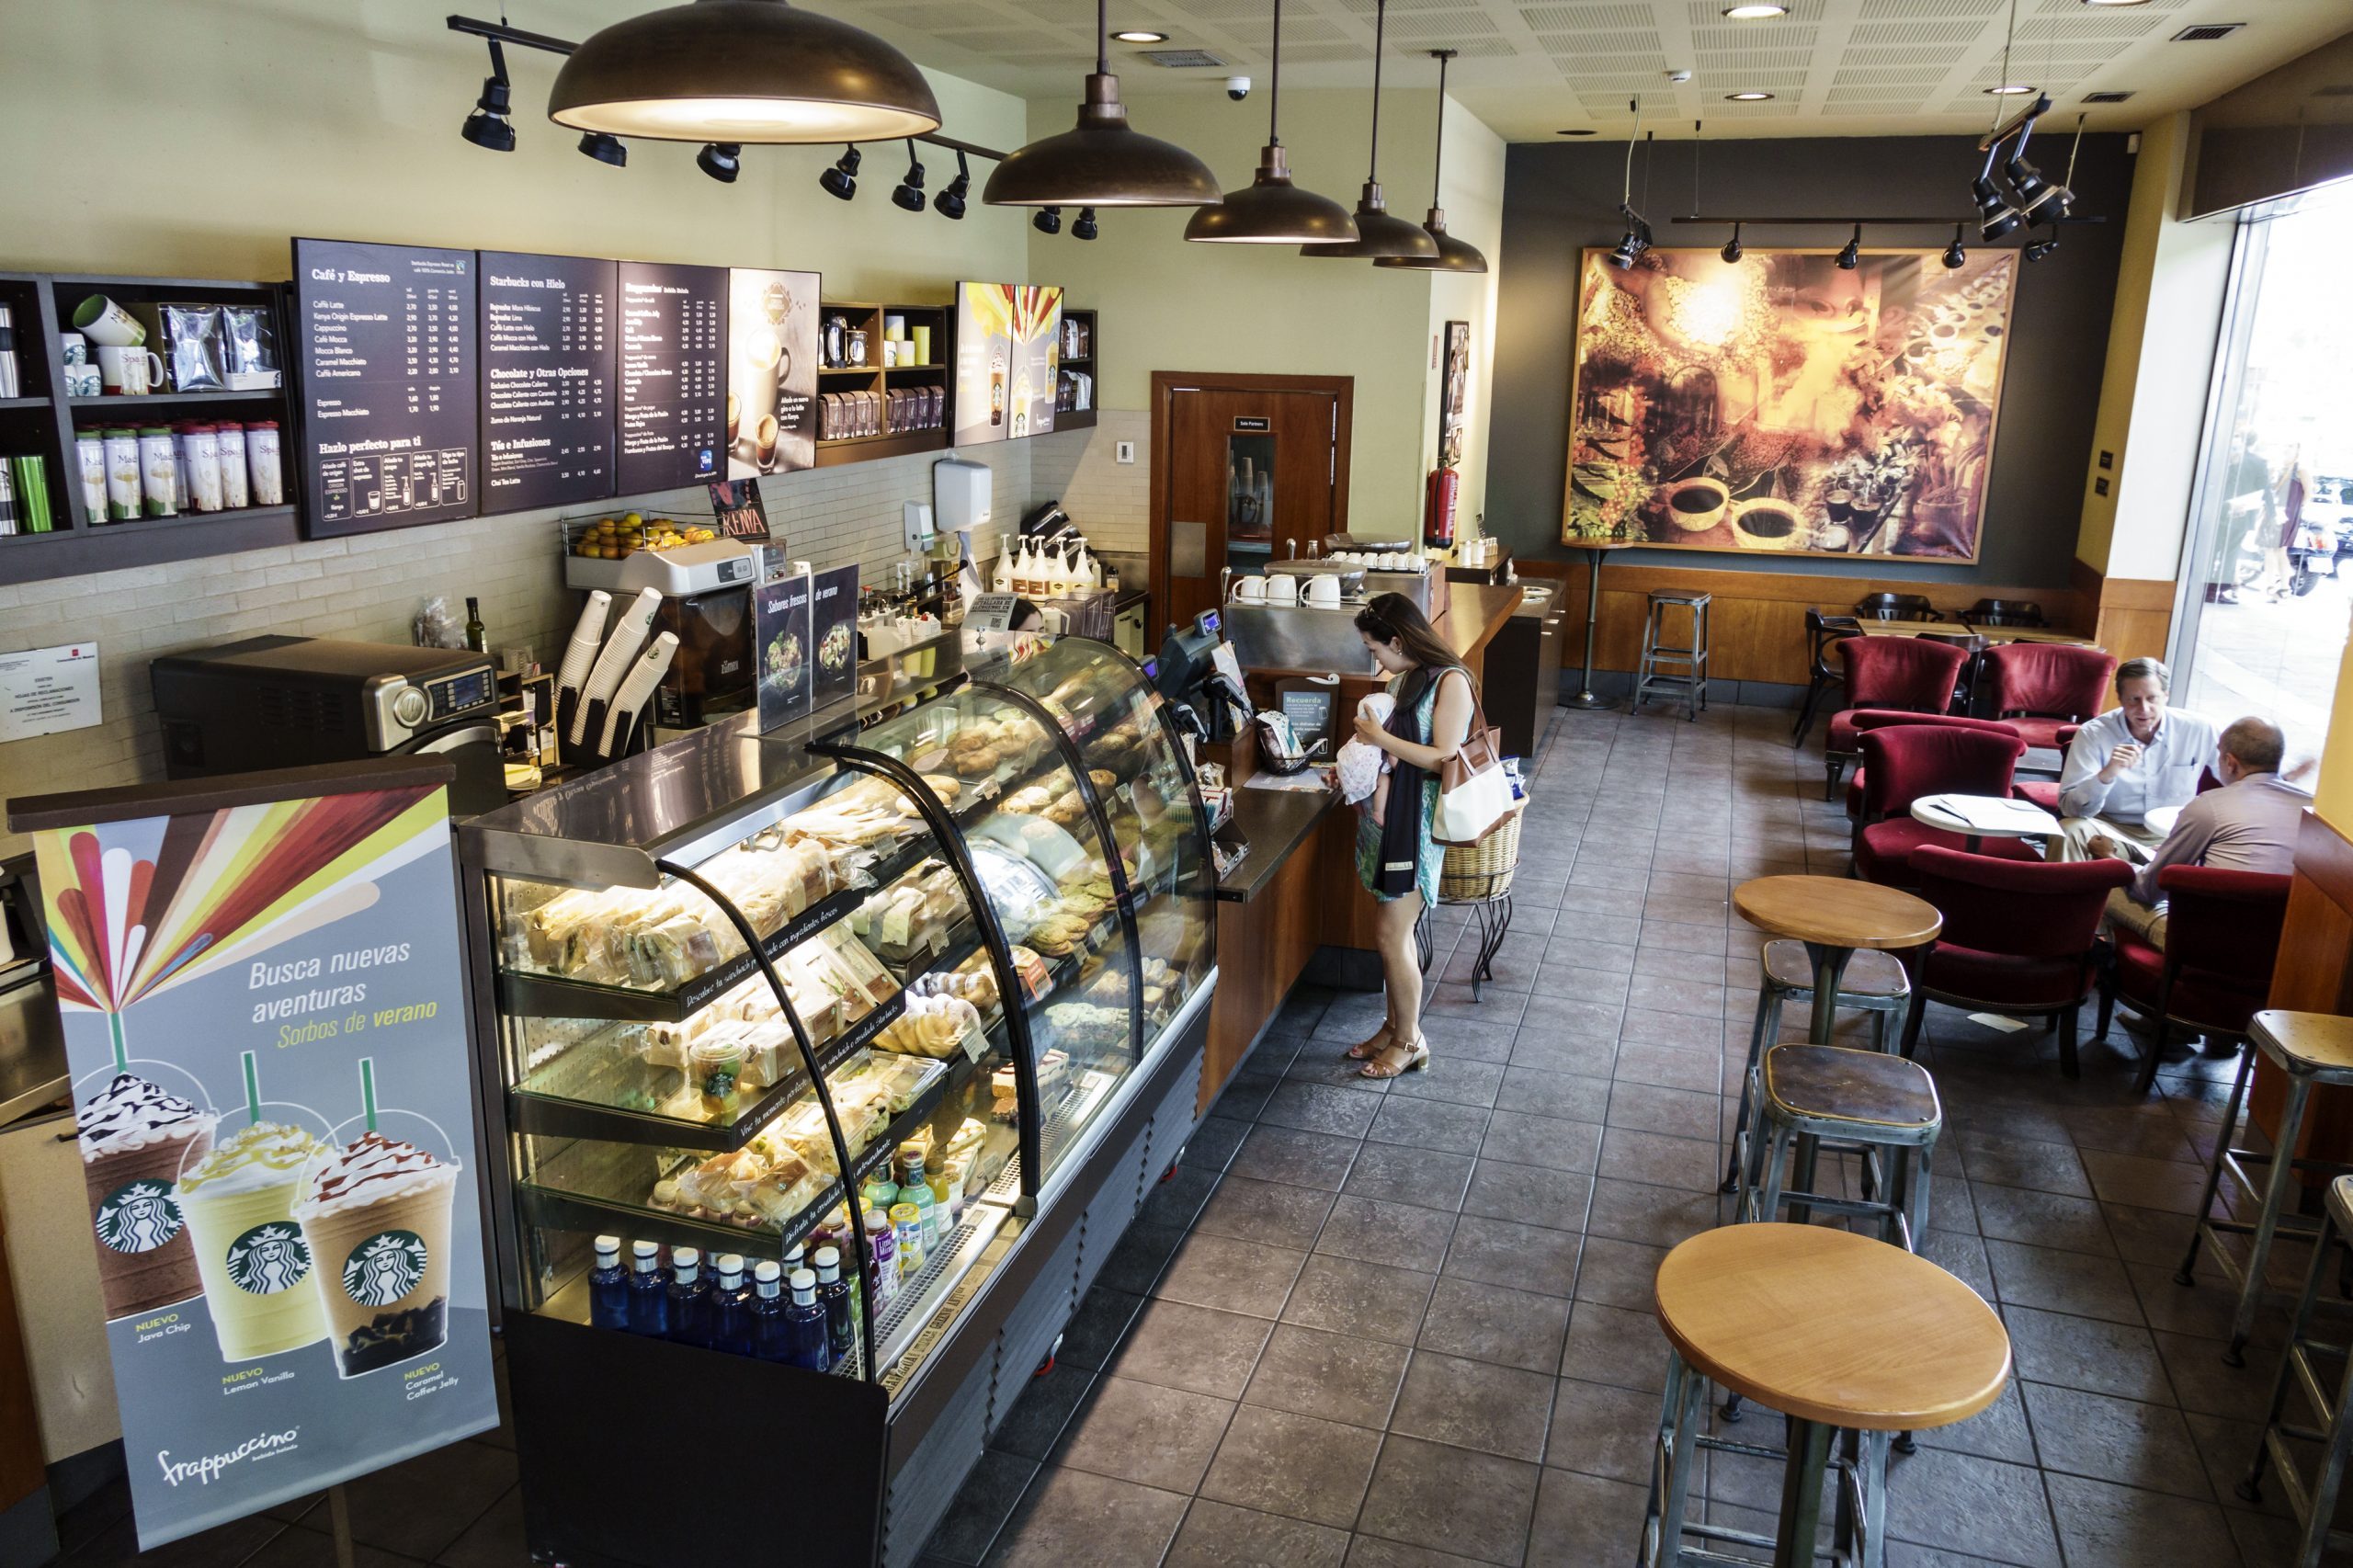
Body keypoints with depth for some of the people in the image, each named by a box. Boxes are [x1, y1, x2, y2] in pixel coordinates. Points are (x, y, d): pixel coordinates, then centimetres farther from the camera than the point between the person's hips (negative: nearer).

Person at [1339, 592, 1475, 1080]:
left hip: (1419, 823, -8)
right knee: (1394, 931, 14)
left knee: (1392, 934, -4)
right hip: (1387, 816, 8)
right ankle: (1395, 1026, 27)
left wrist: (1380, 737, -18)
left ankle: (1410, 1041, 11)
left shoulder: (1451, 683, -15)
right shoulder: (1401, 679, 11)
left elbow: (1444, 759, -21)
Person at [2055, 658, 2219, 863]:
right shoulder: (2093, 734, -8)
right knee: (2068, 831, -32)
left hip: (2173, 836, 2)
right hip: (2110, 830, -2)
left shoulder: (2200, 730, -2)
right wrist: (2106, 775, -32)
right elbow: (2070, 809, -15)